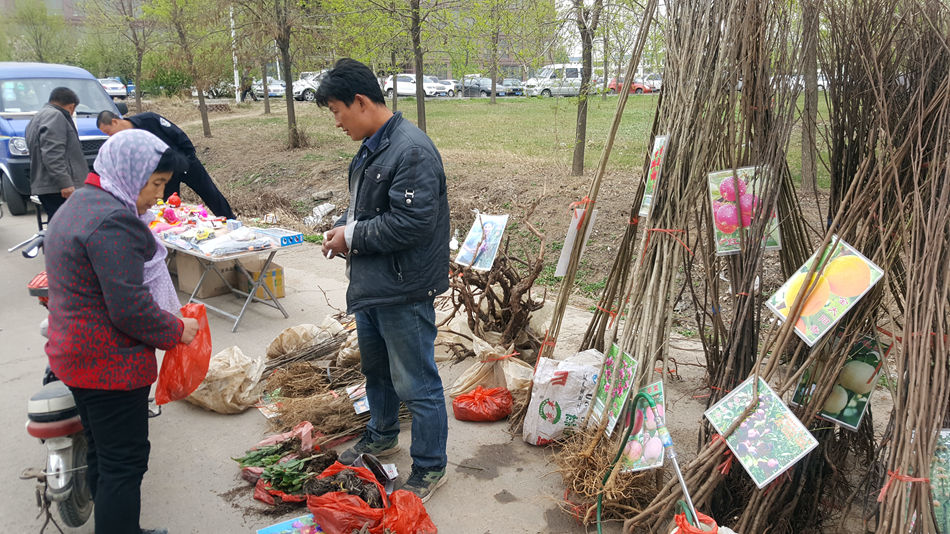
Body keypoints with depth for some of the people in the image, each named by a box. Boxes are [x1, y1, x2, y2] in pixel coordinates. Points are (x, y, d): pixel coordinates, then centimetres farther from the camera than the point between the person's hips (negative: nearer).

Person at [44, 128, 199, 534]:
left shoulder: (78, 204, 12)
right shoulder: (113, 220, -22)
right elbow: (130, 308, -25)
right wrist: (176, 331, -10)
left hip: (74, 354, 11)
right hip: (111, 364, -11)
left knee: (102, 455, 21)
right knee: (124, 463, 0)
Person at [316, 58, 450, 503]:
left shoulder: (411, 150, -22)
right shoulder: (371, 146, 10)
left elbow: (411, 223, -28)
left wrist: (353, 237, -17)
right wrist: (343, 227, 2)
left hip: (404, 291, -10)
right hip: (371, 283, 10)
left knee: (416, 383, 3)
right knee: (375, 366, 26)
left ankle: (430, 467, 21)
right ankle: (382, 435, 49)